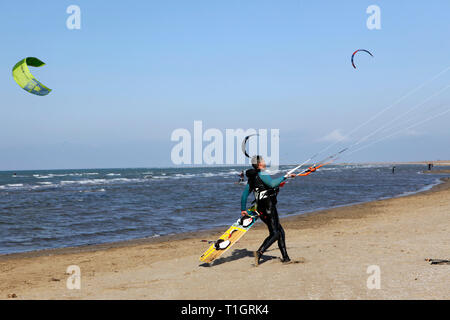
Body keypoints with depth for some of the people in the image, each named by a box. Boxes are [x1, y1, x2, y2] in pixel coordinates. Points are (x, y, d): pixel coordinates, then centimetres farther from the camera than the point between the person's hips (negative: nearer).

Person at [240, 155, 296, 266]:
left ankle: (285, 257, 13)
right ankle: (260, 252, -22)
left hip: (261, 209, 9)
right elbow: (272, 184, -27)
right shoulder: (262, 174, -9)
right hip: (268, 207, -9)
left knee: (280, 231, 13)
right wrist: (284, 177, -18)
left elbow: (244, 194, 19)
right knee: (274, 234, -8)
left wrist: (243, 209, 23)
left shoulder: (252, 178, 18)